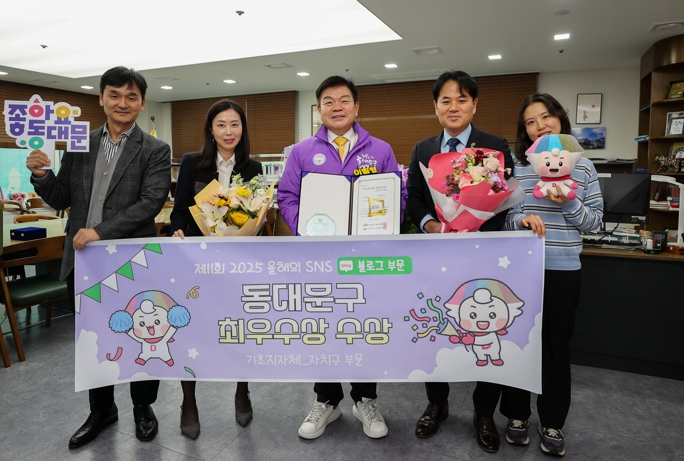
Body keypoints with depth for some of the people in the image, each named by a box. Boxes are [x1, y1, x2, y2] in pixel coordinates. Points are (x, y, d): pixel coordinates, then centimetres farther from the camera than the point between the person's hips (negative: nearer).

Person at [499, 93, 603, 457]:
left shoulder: (583, 167, 3)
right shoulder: (515, 166, 1)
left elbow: (595, 221, 3)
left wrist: (568, 204, -14)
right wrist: (520, 221, -20)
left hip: (563, 270, 1)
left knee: (557, 345, 11)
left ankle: (552, 423, 29)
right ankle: (517, 414, 29)